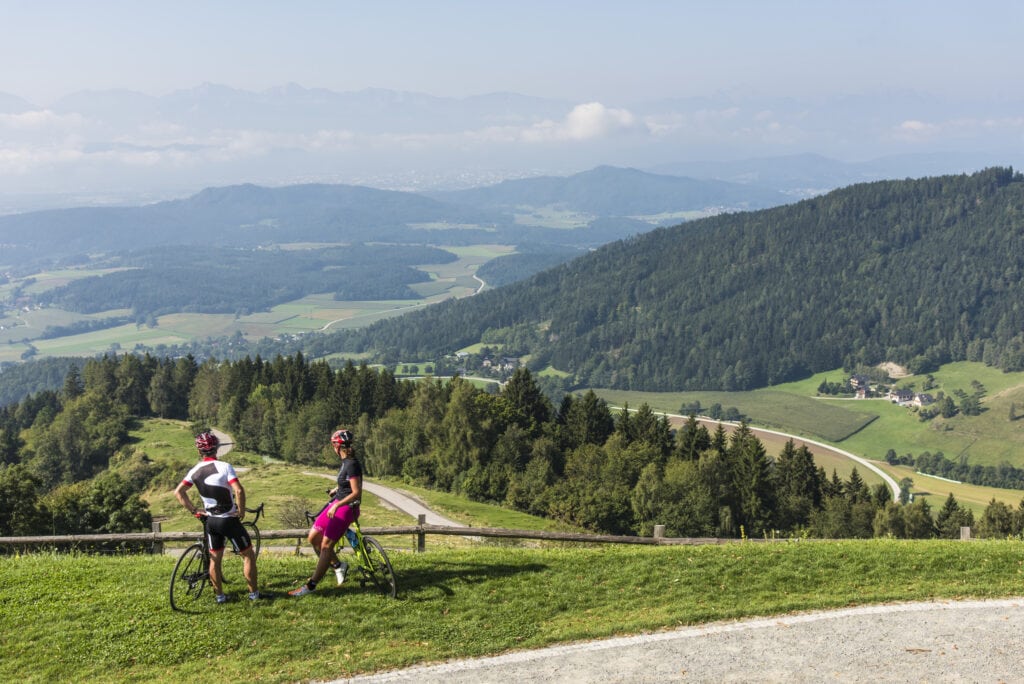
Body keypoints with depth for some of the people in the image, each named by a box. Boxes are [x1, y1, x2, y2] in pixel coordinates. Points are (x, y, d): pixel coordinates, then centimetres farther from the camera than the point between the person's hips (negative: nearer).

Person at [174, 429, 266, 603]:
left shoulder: (195, 470, 0)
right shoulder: (224, 467, -17)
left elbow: (178, 492, 2)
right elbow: (239, 491, -28)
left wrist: (194, 510, 5)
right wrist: (241, 511, -13)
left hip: (211, 520, 5)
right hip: (229, 520, -5)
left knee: (215, 559, 16)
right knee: (248, 554, 8)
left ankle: (219, 595, 22)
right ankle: (254, 593, 11)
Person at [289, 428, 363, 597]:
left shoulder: (352, 465, -20)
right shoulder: (346, 462, 8)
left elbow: (356, 492, -24)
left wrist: (337, 505, -27)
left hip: (346, 508, -10)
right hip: (337, 503, 10)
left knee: (326, 545, -7)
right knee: (313, 537, 9)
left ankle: (311, 585, -2)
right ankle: (338, 565, 21)